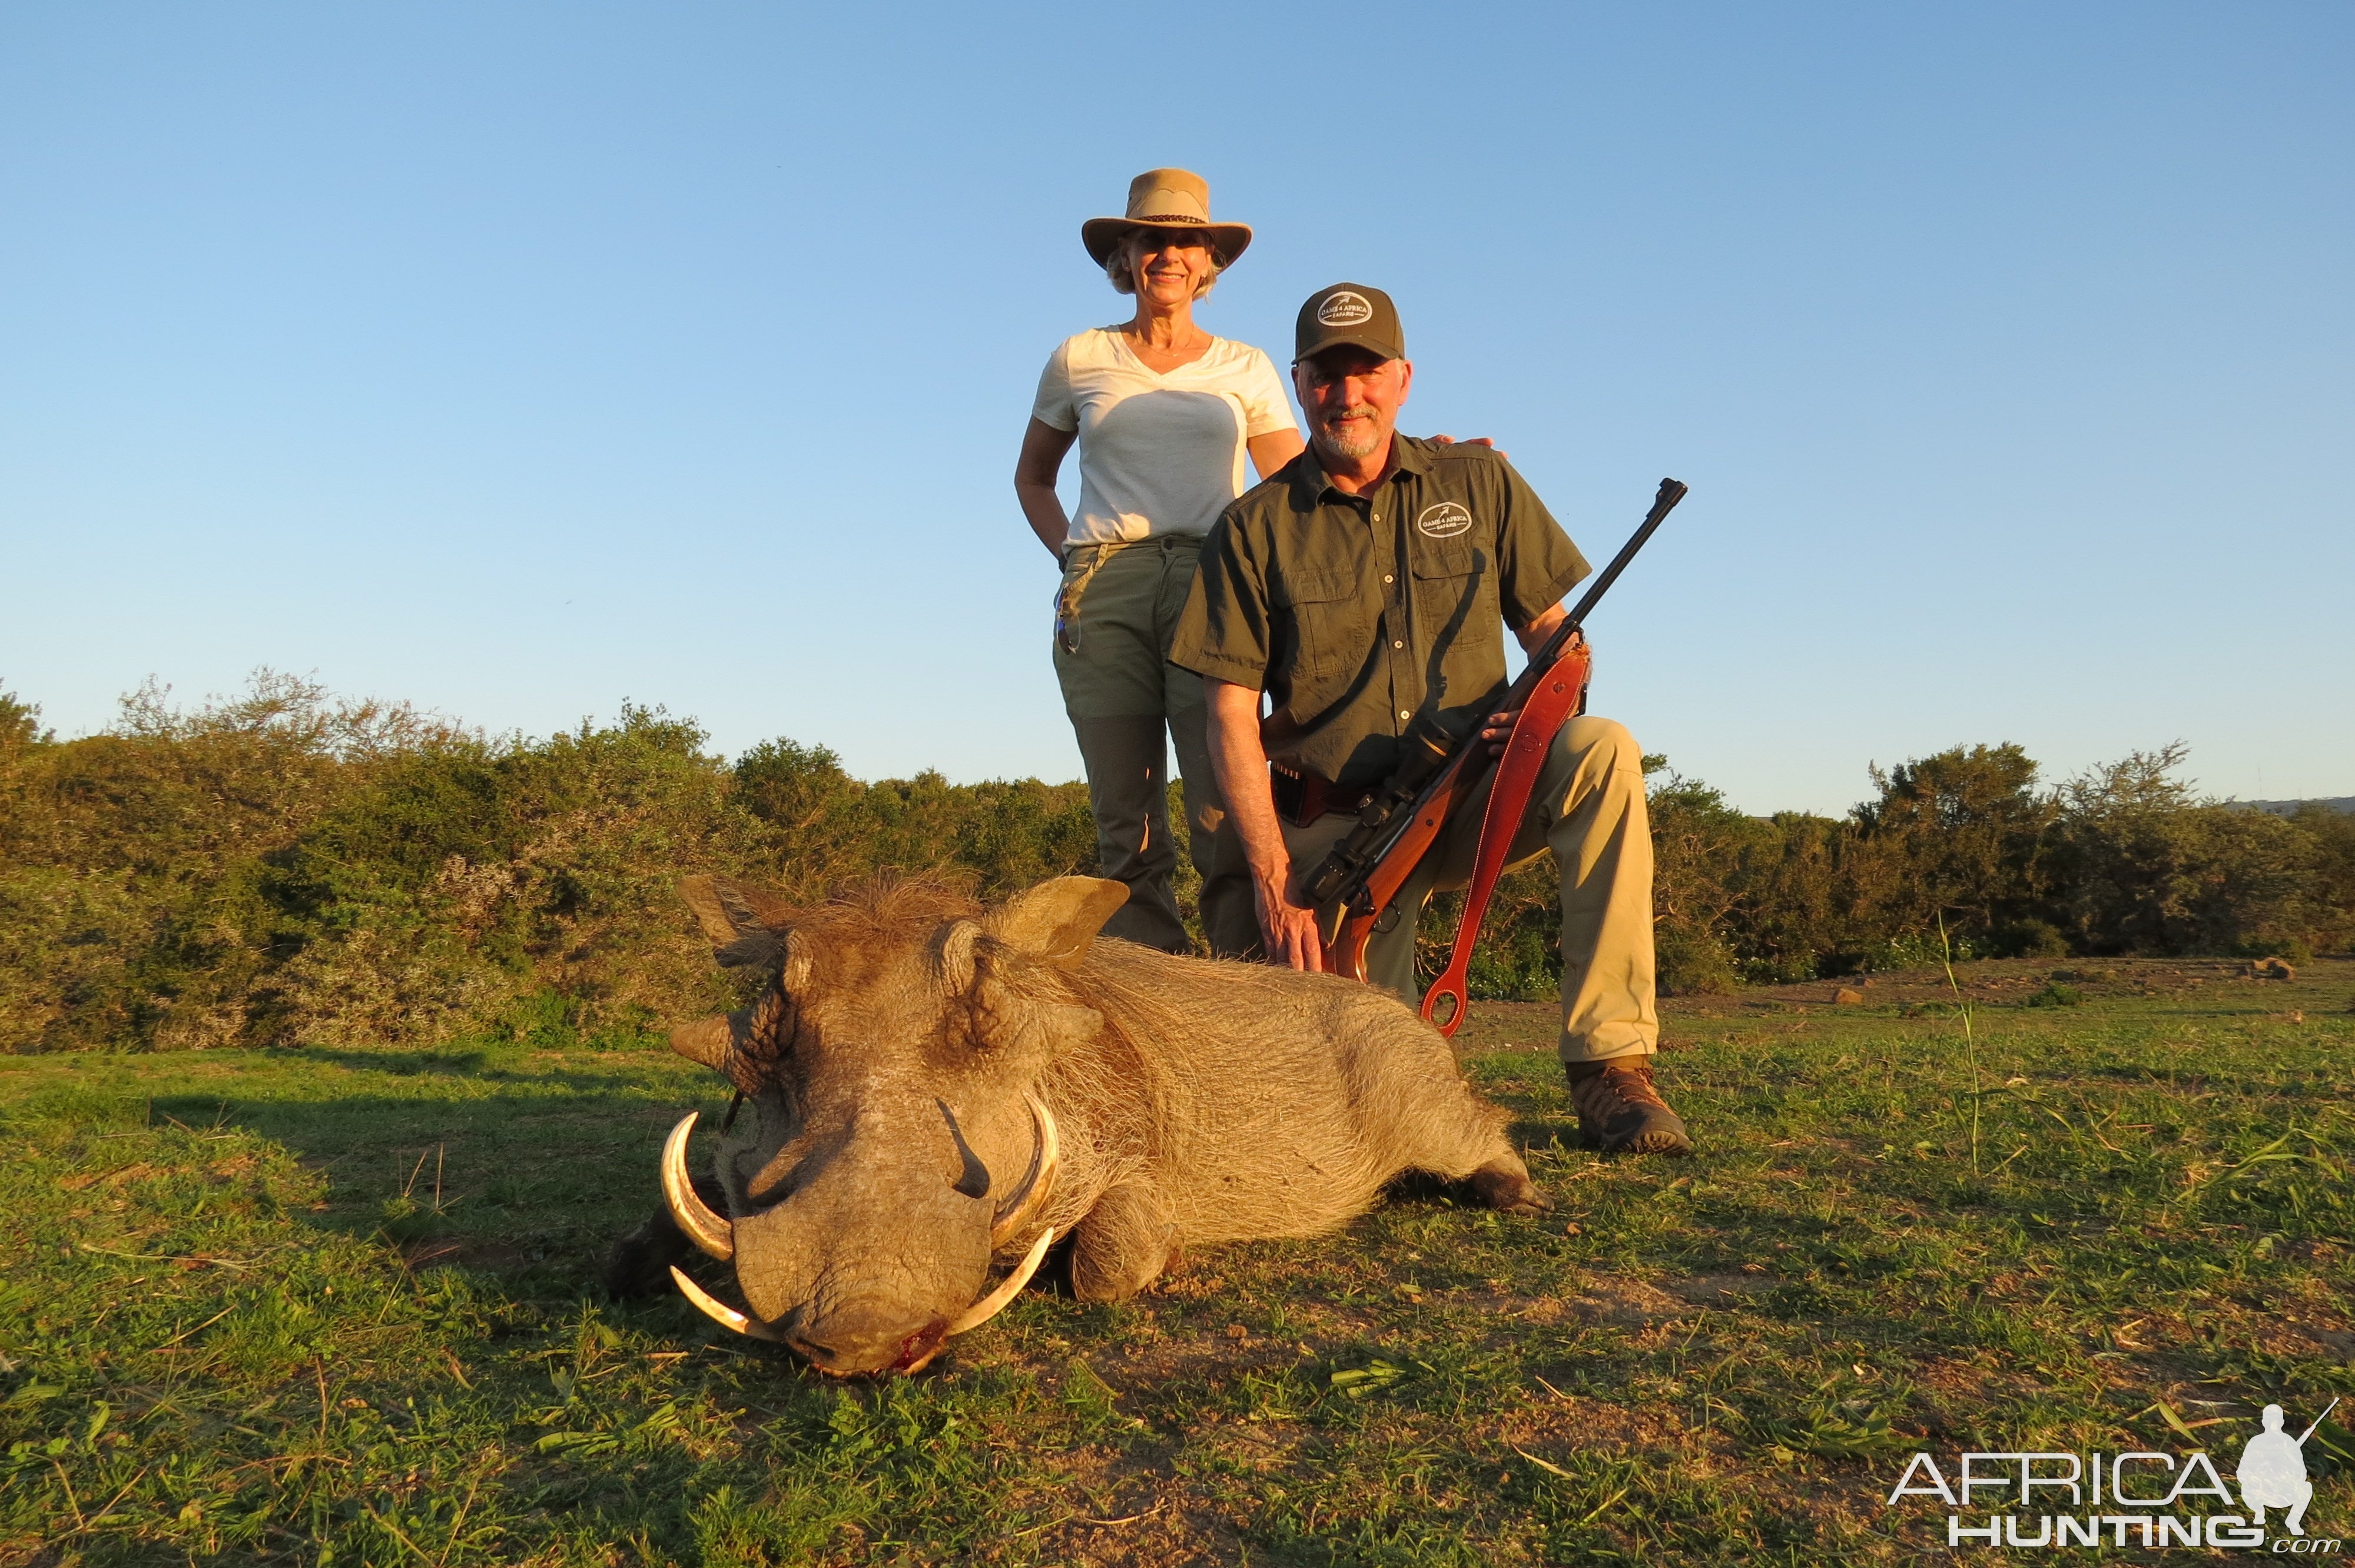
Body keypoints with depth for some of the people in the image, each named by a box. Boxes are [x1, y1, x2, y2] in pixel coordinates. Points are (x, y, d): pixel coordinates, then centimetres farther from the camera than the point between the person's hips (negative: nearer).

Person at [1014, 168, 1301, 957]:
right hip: (1101, 590, 1)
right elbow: (1032, 477, 26)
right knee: (1125, 816, -2)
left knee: (1226, 808, -15)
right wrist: (1072, 554, 11)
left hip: (1212, 584, -1)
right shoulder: (1079, 359, 16)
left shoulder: (1244, 367, 16)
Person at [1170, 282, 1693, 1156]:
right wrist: (1275, 883, -15)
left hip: (1475, 796, 2)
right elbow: (1232, 721, -6)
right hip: (1340, 826, -2)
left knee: (1602, 753, -30)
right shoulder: (1254, 530, -1)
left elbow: (1552, 630, 11)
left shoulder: (1479, 482, 7)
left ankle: (1609, 1069, -26)